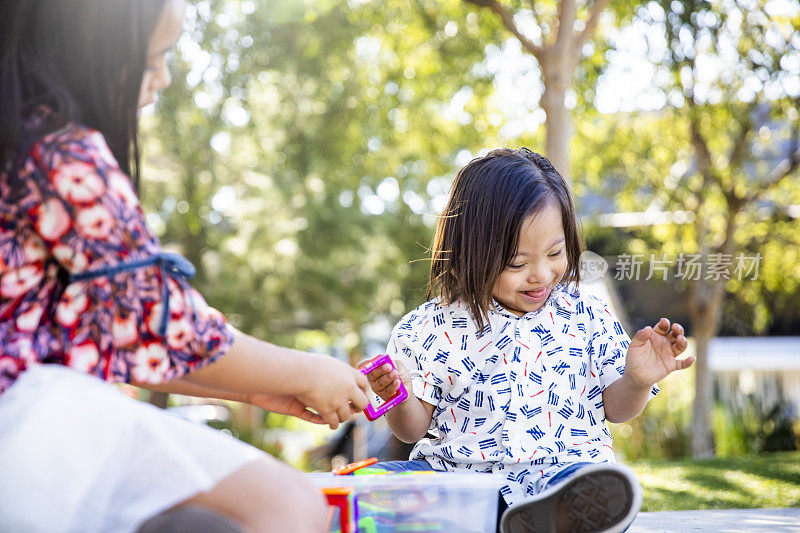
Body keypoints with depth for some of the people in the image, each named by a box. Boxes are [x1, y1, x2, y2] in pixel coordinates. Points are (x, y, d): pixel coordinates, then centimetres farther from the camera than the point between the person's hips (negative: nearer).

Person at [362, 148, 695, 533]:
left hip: (562, 468, 0)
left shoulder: (587, 317, 8)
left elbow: (613, 408, 14)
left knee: (611, 490, -34)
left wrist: (638, 382, -8)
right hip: (455, 470, 0)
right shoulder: (429, 328, 4)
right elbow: (414, 429, 9)